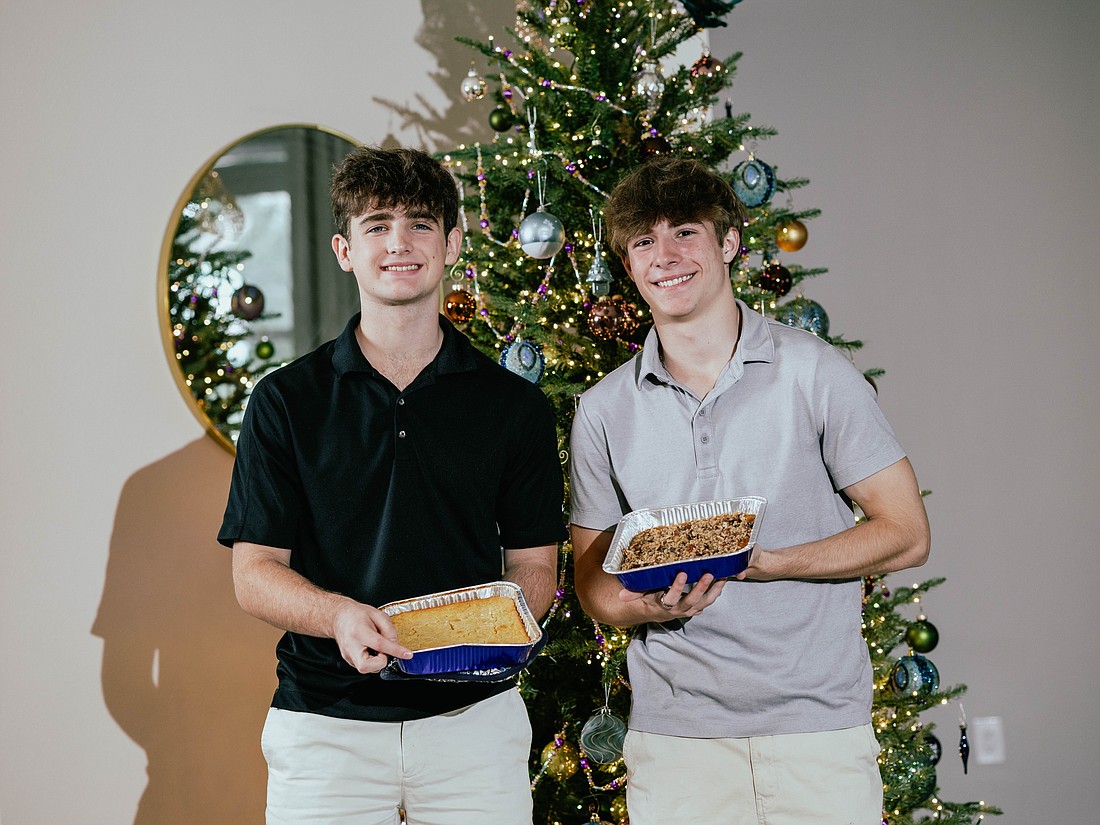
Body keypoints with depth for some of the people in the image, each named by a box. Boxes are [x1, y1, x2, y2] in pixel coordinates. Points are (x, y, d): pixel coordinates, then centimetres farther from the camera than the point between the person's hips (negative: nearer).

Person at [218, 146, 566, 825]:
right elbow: (255, 571, 0)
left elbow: (535, 564, 7)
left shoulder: (516, 405, 5)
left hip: (475, 716, 1)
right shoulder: (286, 401, 2)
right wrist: (339, 615, -20)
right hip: (325, 723, -1)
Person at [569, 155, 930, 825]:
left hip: (817, 725, -1)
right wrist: (647, 607, -12)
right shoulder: (604, 410, 7)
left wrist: (762, 563, -15)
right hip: (675, 732, 2)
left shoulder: (815, 373, -1)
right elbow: (593, 579, 12)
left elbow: (907, 534, -2)